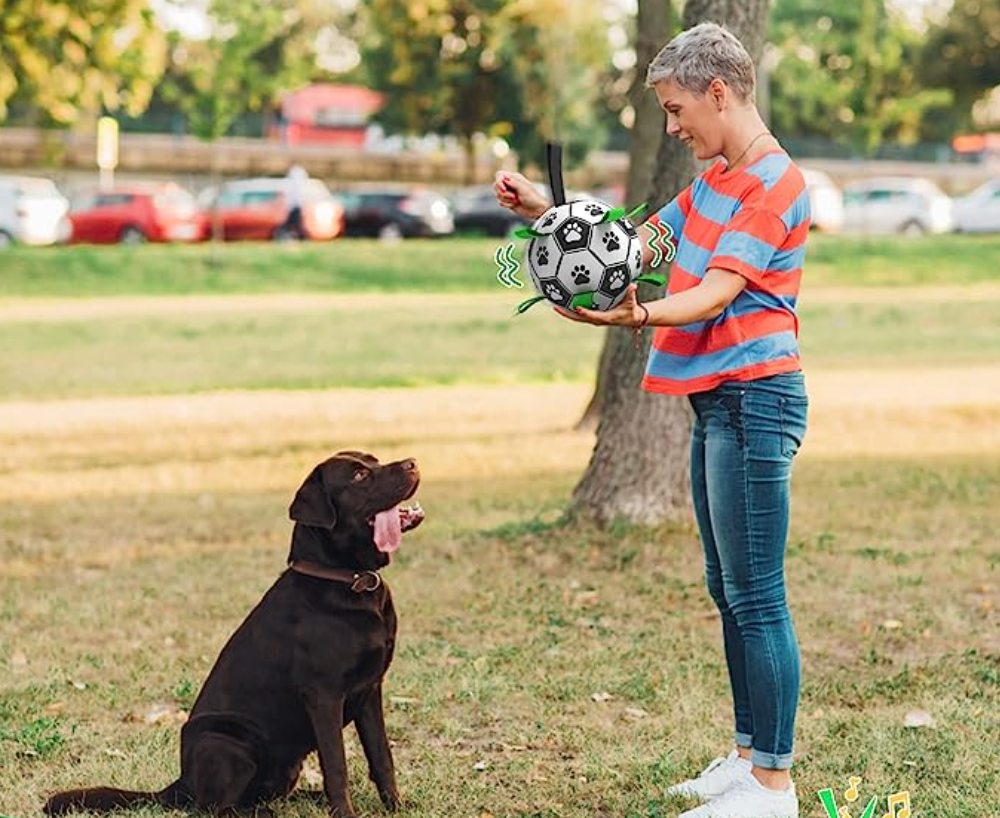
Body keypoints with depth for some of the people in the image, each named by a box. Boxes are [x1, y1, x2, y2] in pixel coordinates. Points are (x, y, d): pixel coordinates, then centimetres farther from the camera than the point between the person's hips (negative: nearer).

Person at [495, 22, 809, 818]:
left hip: (753, 399, -10)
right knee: (729, 593, 14)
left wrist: (636, 316, -40)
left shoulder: (773, 184, -13)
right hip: (716, 402, 10)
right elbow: (637, 244, 25)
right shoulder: (716, 180, 18)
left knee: (756, 598, -8)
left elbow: (714, 296, -23)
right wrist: (547, 211, 15)